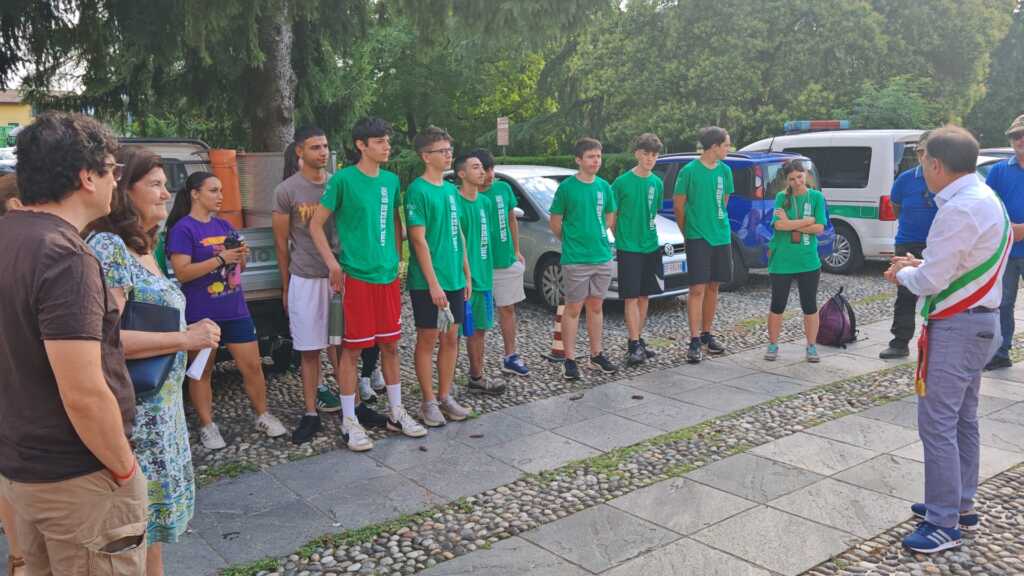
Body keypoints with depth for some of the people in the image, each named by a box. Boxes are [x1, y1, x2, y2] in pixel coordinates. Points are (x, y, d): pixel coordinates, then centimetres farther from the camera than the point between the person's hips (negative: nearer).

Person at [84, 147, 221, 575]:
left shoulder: (142, 248, 12)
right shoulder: (107, 247, -18)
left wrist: (193, 333, 7)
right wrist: (185, 339, -21)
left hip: (162, 405, 10)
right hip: (133, 409, -9)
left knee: (157, 508, 19)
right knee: (139, 519, 2)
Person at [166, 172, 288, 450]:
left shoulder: (224, 225, 11)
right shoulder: (183, 229, -9)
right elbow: (182, 272, -17)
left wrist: (241, 256, -4)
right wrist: (220, 259, -22)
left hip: (235, 310, 5)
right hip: (200, 314, -5)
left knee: (253, 365, 5)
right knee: (202, 371, 8)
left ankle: (263, 416, 19)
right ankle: (207, 426, 19)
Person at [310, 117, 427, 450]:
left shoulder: (391, 180, 8)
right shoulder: (343, 179, -9)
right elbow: (316, 225, -5)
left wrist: (397, 258, 14)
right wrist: (333, 265, -10)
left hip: (388, 275, 6)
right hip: (356, 276, -6)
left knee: (390, 345, 13)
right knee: (352, 349, 1)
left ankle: (396, 413, 26)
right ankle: (349, 422, 13)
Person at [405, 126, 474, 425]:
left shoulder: (451, 190, 11)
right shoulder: (418, 190, -12)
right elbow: (419, 240, -16)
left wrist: (466, 274, 13)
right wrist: (433, 283, -18)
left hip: (454, 279, 7)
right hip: (428, 282, -7)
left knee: (451, 337, 11)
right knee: (428, 339, 2)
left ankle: (445, 396, 22)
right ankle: (429, 401, 13)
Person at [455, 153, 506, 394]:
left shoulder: (485, 202, 11)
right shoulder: (454, 202, -14)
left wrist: (486, 272, 15)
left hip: (483, 276, 8)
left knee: (480, 328, 15)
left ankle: (477, 377, 28)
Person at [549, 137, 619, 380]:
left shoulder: (604, 186, 6)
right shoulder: (566, 187, -8)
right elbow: (555, 223, -2)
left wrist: (597, 237, 9)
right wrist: (571, 241, 4)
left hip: (602, 257, 5)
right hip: (575, 260, -4)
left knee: (596, 307, 13)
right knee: (573, 309, 2)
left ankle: (596, 355, 24)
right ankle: (570, 360, 9)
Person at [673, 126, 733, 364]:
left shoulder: (725, 170, 6)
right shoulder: (689, 171, -9)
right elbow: (678, 205, -2)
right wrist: (688, 232, 5)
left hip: (721, 237, 5)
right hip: (697, 238, -5)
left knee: (713, 286, 11)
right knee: (698, 288, -8)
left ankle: (707, 334, 22)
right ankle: (694, 341, -5)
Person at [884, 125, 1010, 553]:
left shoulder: (958, 210, -22)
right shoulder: (985, 198, 11)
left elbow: (929, 282, -21)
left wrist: (903, 273, -1)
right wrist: (920, 265, 11)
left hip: (954, 327, -11)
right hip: (980, 321, 11)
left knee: (937, 424, -5)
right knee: (963, 419, 18)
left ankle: (944, 525, 3)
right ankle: (960, 502, 31)